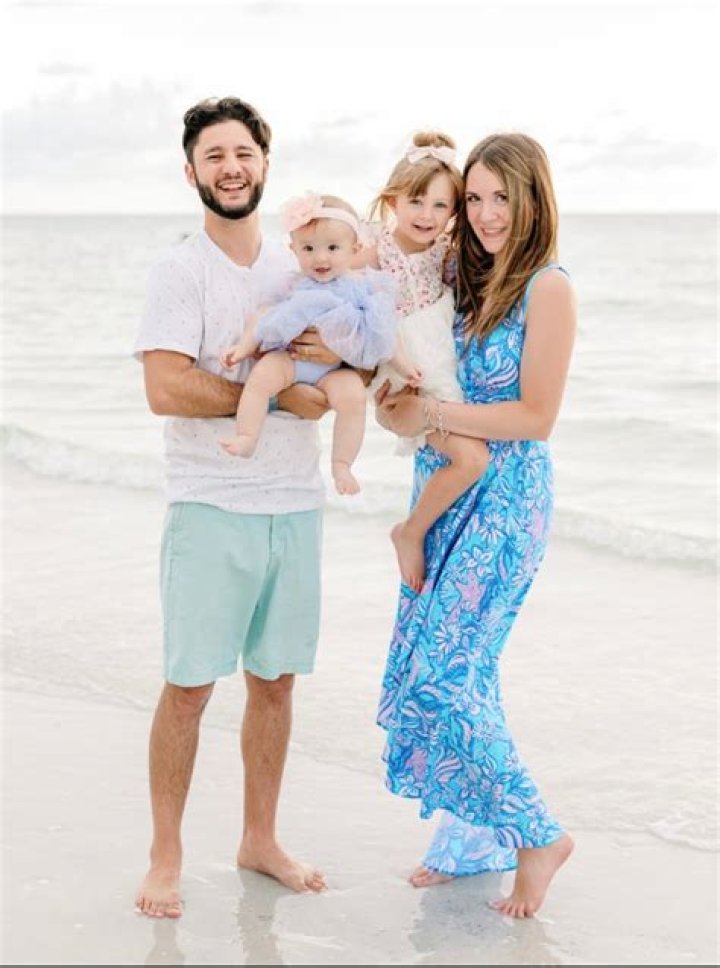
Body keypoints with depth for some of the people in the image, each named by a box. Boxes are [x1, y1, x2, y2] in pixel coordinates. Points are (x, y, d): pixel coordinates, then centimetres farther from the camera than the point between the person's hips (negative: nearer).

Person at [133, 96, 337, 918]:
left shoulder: (299, 270, 11)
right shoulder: (181, 272, -5)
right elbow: (166, 389, -17)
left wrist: (338, 355, -8)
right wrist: (280, 393, -15)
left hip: (295, 506, 5)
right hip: (212, 508, -5)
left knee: (275, 679, 12)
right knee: (189, 684, -1)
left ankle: (259, 839, 26)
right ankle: (165, 858, 12)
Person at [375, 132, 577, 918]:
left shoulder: (547, 290, -12)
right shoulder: (463, 280, 9)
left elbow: (536, 417, -15)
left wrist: (430, 414, -17)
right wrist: (393, 401, -7)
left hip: (503, 500, -7)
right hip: (443, 491, 7)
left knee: (441, 675, -10)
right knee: (463, 671, 12)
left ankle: (536, 836, 4)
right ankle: (474, 838, 25)